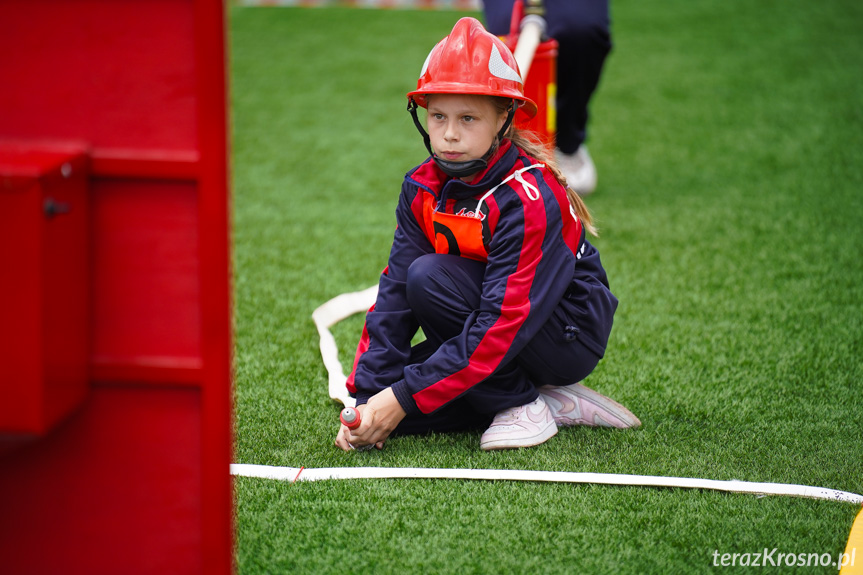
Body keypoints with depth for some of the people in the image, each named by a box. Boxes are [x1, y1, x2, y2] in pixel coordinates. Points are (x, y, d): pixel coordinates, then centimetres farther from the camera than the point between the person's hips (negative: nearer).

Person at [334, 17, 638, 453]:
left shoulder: (528, 198, -26)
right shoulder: (423, 188, -3)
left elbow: (501, 327, -31)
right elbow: (394, 295, -5)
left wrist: (402, 398, -32)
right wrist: (366, 397, -18)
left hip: (569, 339, -8)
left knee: (429, 277, -26)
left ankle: (522, 406, -12)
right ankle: (554, 401, -1)